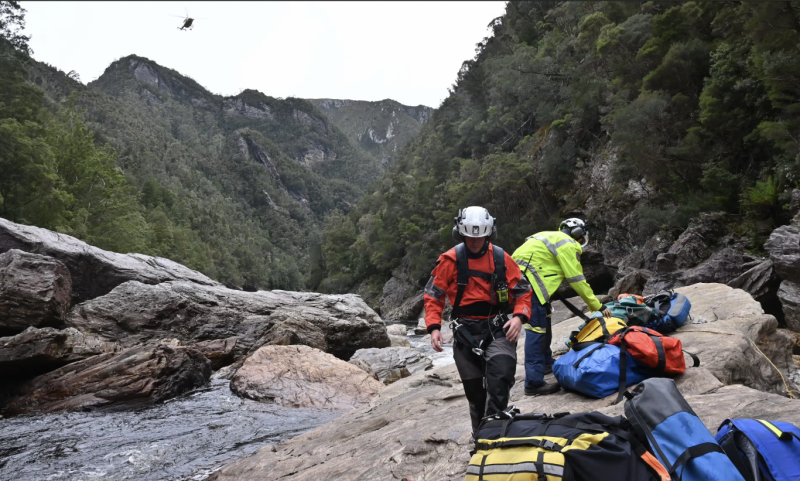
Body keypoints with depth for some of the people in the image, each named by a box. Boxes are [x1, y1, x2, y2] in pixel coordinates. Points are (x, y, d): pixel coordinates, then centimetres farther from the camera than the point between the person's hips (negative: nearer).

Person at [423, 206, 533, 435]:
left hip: (497, 329, 0)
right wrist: (434, 327, -10)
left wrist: (519, 317, -12)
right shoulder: (450, 260, -4)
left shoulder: (501, 258, -1)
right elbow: (433, 294, 2)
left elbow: (523, 290, 5)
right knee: (474, 390, 8)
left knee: (501, 374, -25)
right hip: (465, 332, 0)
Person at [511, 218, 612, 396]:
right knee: (536, 328, -11)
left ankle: (546, 363, 37)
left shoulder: (552, 237, 27)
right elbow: (578, 281, -2)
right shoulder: (568, 244, -1)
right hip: (527, 280, -10)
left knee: (544, 319, 23)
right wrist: (598, 306, 5)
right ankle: (534, 383, -12)